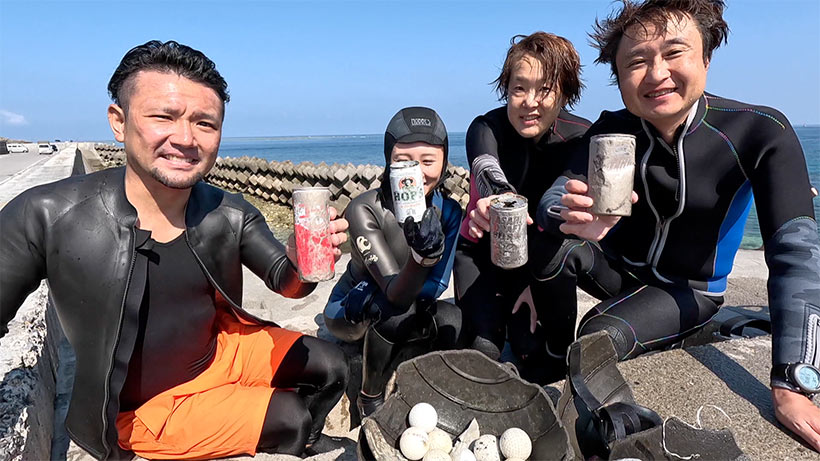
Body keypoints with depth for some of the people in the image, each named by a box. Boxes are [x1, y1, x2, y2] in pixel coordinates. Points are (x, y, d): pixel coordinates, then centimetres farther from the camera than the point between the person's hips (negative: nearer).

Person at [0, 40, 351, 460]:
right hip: (146, 408, -4)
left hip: (222, 348, 4)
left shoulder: (231, 215, -15)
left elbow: (286, 283, -10)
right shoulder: (45, 216, -25)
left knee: (330, 367, 4)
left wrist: (303, 261, -33)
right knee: (296, 417, -8)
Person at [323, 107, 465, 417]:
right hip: (349, 314, -3)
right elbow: (397, 295, -34)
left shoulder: (448, 211, -14)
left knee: (451, 321, -27)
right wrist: (423, 254, -55)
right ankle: (370, 399, -7)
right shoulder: (364, 209, -28)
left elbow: (437, 285, -20)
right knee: (395, 313, -34)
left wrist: (370, 297, -34)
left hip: (405, 314, 3)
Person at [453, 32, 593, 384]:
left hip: (549, 258, 2)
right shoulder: (486, 128, -21)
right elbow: (491, 179, -44)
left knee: (535, 349, -15)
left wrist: (536, 280, -35)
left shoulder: (581, 139, -17)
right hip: (484, 250, -1)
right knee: (484, 349, -14)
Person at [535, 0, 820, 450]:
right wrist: (572, 217, -49)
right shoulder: (610, 130, -13)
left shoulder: (760, 133, -21)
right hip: (617, 265, 3)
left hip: (688, 289, -2)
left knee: (599, 334, -29)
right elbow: (553, 198, -23)